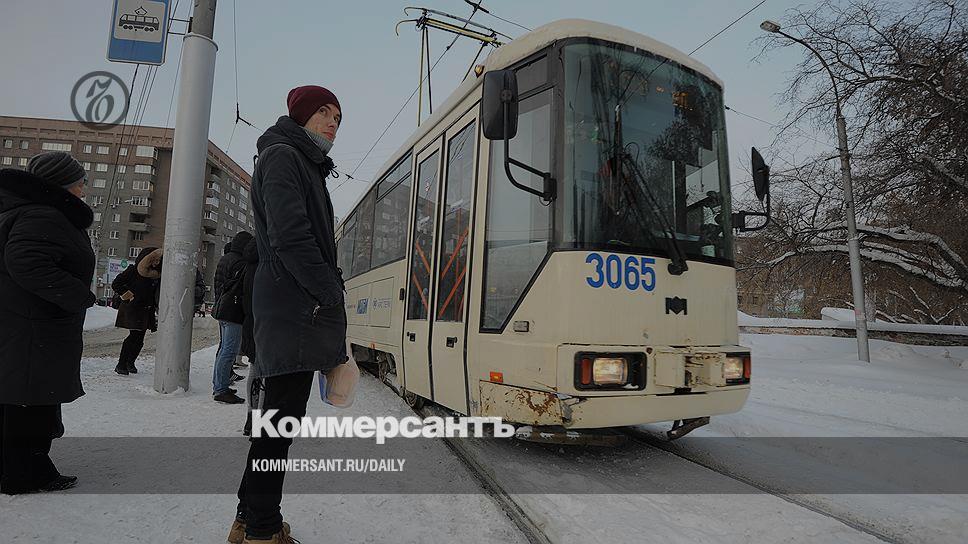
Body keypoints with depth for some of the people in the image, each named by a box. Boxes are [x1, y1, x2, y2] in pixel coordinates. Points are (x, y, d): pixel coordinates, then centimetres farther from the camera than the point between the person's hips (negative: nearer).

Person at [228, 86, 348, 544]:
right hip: (295, 310, -10)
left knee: (281, 414, 13)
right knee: (282, 416, -5)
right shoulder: (282, 157, -4)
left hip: (301, 310, 10)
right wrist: (329, 293, -14)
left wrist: (328, 293, 12)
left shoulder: (306, 165, 26)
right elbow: (290, 236, -17)